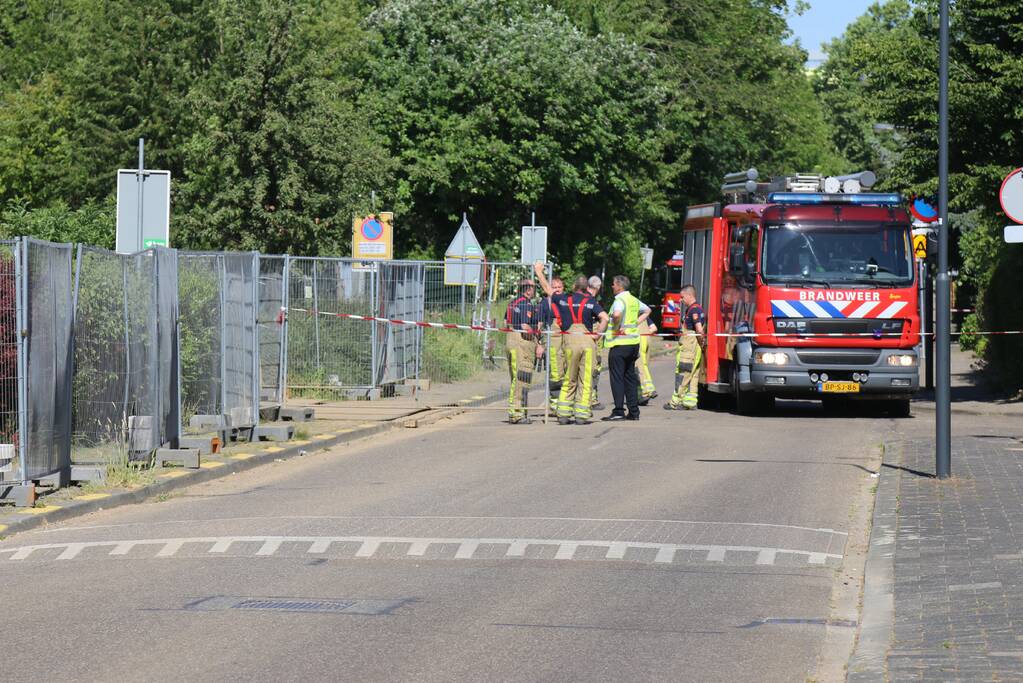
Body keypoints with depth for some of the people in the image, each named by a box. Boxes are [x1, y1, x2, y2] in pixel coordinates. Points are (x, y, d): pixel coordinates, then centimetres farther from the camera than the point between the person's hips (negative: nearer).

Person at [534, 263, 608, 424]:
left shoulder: (563, 299, 7)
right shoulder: (590, 301, 2)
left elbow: (547, 288, 23)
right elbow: (604, 318, -11)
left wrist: (539, 271, 37)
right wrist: (598, 333, -1)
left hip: (570, 340, 1)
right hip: (588, 341, -1)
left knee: (569, 380, 10)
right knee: (585, 380, 2)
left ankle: (563, 413, 6)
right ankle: (581, 415, 0)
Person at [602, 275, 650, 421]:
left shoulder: (620, 300, -14)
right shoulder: (634, 300, 13)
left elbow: (617, 314, -35)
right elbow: (647, 310, 30)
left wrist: (617, 327, -17)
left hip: (620, 343, -8)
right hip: (633, 342, 8)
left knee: (617, 378, -4)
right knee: (630, 377, 13)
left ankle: (619, 411, -8)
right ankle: (634, 411, 14)